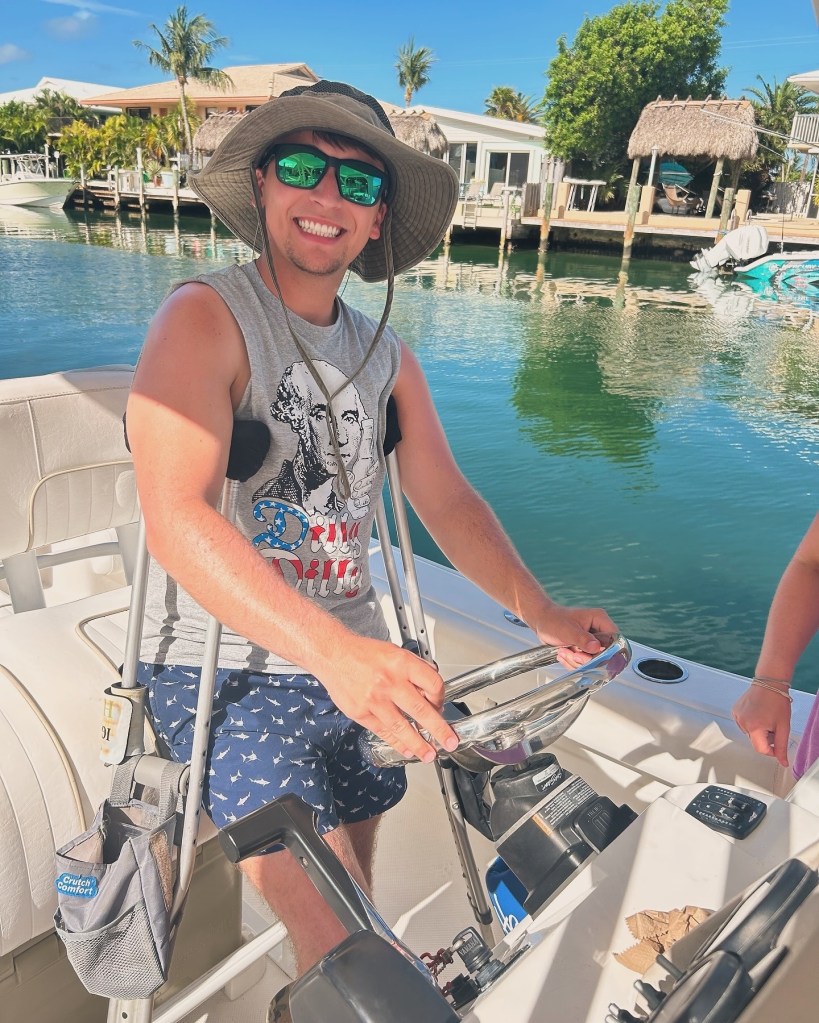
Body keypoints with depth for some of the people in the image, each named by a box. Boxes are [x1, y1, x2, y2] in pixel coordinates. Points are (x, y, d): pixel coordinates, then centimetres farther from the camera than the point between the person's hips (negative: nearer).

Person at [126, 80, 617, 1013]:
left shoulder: (387, 357, 7)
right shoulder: (204, 318, -13)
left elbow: (448, 500, 2)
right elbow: (175, 519, -27)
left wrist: (542, 613, -13)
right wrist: (330, 649, -40)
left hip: (357, 667, 6)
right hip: (227, 674, -5)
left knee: (353, 891, 22)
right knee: (344, 943, -10)